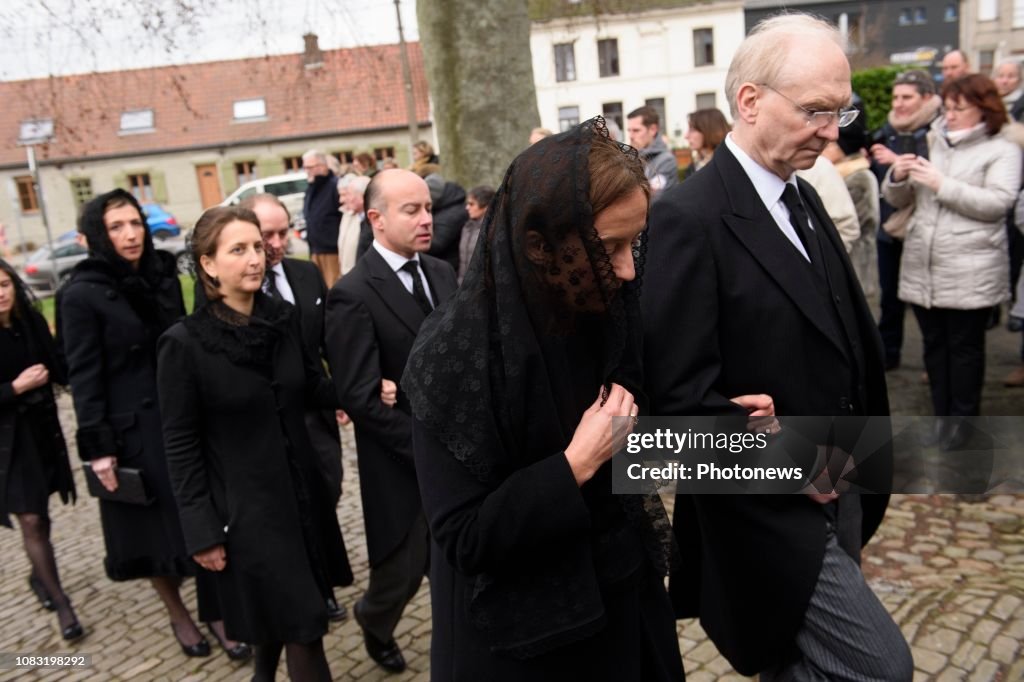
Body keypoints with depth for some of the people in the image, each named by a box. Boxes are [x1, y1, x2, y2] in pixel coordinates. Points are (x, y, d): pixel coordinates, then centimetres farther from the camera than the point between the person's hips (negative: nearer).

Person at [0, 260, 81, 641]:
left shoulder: (31, 322, -2)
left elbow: (58, 370, -1)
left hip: (42, 430, 4)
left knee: (41, 515, 15)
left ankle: (39, 577, 41)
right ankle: (61, 603, 10)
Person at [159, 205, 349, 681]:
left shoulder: (285, 316, -4)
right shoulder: (185, 342, -17)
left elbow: (312, 388, 6)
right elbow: (181, 445, -12)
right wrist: (201, 531, -12)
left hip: (300, 489, 5)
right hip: (242, 504, -5)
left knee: (281, 610, 23)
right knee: (303, 622, 3)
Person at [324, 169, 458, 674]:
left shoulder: (441, 272, 4)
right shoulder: (353, 294, -16)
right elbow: (359, 398, -19)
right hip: (402, 463, -4)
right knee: (404, 570, 14)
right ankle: (375, 620, 47)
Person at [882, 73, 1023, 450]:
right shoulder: (933, 141, 12)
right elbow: (897, 199, 13)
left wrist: (941, 184, -18)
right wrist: (897, 176, -8)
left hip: (971, 272, -4)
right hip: (922, 267, 4)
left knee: (965, 348, 5)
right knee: (934, 345, 12)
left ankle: (964, 420, 18)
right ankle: (942, 416, 23)